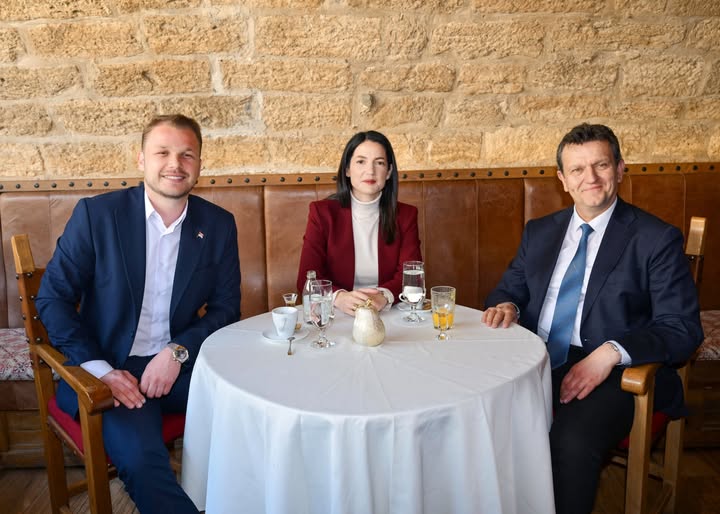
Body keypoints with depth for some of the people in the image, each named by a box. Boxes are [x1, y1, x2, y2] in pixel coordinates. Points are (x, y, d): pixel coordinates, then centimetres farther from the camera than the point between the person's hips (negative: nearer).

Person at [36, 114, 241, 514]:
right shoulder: (96, 213, -6)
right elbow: (52, 298, -3)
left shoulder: (219, 225, 1)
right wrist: (100, 370, -14)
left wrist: (178, 352, -13)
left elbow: (225, 309, 4)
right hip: (108, 366, -2)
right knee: (139, 458, -28)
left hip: (181, 363, 3)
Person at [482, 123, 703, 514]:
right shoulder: (539, 231, 15)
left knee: (571, 441, -33)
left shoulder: (657, 239, 1)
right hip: (534, 364, 4)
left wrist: (612, 352, -21)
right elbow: (510, 288, 22)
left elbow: (682, 328, -4)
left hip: (609, 373, -3)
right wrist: (506, 306, -4)